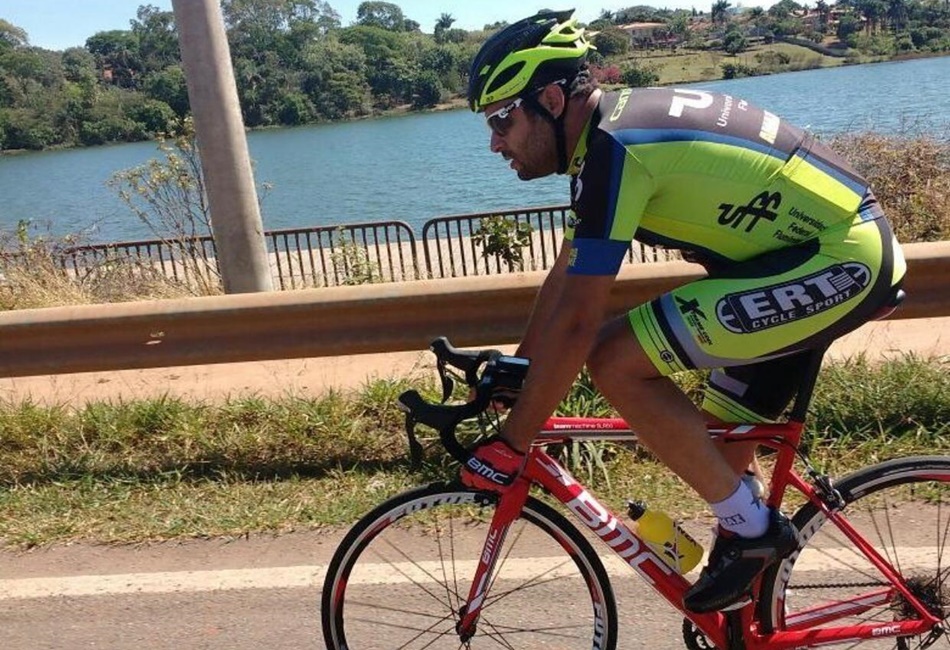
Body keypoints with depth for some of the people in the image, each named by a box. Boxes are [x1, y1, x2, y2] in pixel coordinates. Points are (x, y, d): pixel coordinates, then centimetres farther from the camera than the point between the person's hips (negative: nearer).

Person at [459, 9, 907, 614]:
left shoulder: (612, 148, -21)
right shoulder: (618, 122, 9)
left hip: (840, 262, -10)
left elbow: (577, 320, -23)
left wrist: (510, 443, -15)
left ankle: (753, 527, -2)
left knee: (615, 362, -17)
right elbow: (564, 276, 15)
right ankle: (738, 604, 33)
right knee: (721, 447, 16)